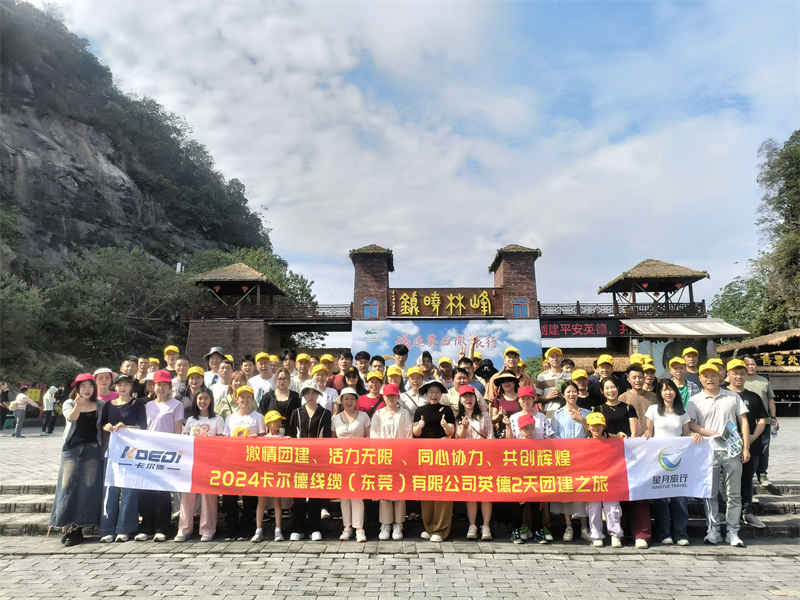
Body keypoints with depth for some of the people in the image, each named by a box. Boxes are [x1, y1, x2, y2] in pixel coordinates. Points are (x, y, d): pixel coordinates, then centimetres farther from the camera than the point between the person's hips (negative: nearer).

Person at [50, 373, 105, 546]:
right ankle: (68, 525, 3)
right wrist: (77, 406, -36)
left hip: (93, 449, 0)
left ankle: (77, 528, 3)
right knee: (69, 486, -5)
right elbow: (71, 417, -17)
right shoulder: (69, 403, 5)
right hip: (72, 449, 0)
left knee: (87, 487, -3)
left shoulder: (100, 405, 9)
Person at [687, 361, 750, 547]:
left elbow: (743, 421, 8)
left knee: (734, 494, 4)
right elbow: (691, 425, -2)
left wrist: (746, 447, 0)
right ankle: (714, 530, 14)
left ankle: (733, 532, 14)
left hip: (732, 451, 1)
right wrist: (714, 434, -14)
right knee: (710, 493, 4)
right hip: (709, 452, -1)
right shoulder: (695, 401, 5)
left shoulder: (733, 397, 9)